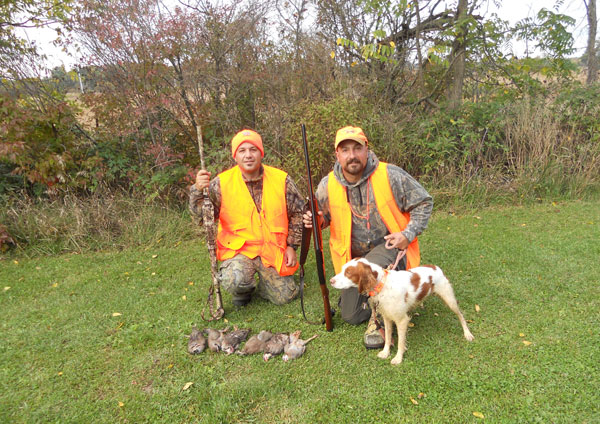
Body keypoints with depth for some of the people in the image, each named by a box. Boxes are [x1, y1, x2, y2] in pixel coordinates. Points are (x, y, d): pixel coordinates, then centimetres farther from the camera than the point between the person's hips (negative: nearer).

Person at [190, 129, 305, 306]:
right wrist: (198, 191, -26)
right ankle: (242, 291, 9)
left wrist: (292, 245, 2)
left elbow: (298, 213, 6)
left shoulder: (281, 179, -5)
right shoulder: (221, 183, -9)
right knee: (234, 281, -31)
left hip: (273, 252, 2)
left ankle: (264, 281, 37)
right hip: (239, 250, -2)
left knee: (285, 297, 2)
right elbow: (202, 218, -10)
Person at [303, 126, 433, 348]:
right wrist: (316, 220, -15)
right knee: (351, 315, 6)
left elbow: (424, 203, -3)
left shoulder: (391, 175, -14)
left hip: (389, 246, -3)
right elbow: (324, 217, 10)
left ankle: (380, 321, -9)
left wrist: (408, 234, -15)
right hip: (353, 256, 4)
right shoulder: (327, 186, -7)